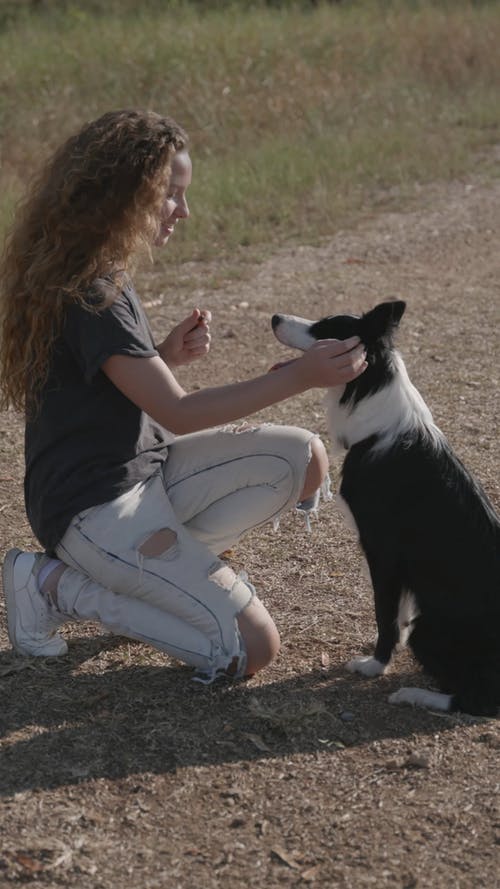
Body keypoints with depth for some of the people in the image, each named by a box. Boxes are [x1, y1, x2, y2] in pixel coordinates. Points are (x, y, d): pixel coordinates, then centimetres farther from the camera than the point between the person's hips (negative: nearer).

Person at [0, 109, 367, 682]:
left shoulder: (101, 274, 7)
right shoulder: (88, 295, -23)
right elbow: (177, 414, -22)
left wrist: (165, 355, -3)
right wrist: (300, 376, -24)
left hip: (146, 473, 10)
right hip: (94, 509, -10)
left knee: (304, 459, -1)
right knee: (250, 648, -13)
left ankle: (154, 568, 5)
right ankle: (59, 586, -2)